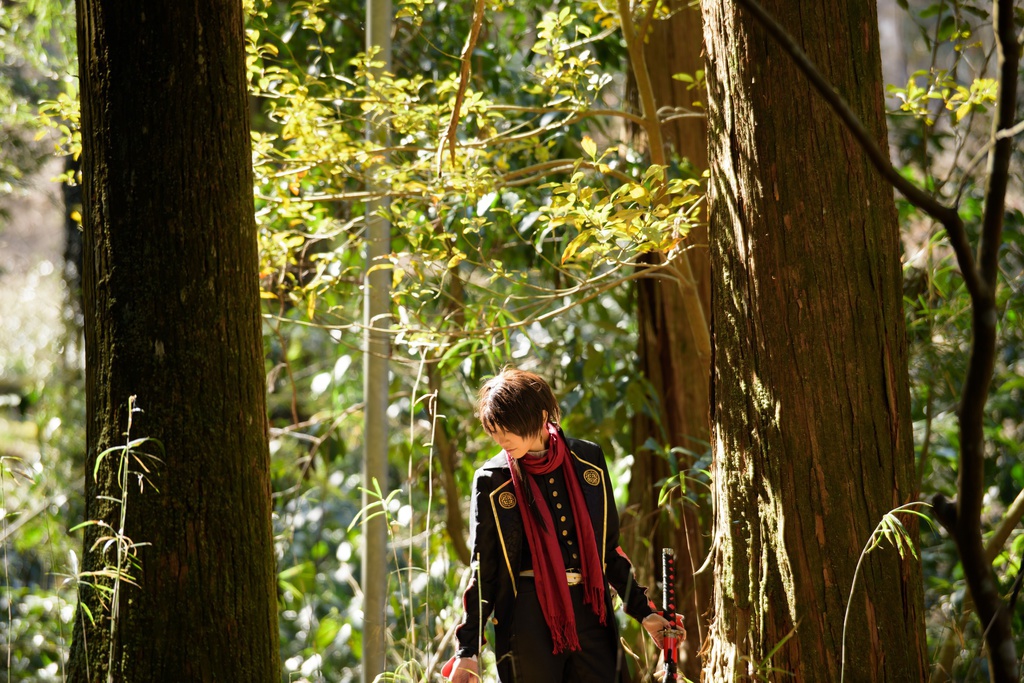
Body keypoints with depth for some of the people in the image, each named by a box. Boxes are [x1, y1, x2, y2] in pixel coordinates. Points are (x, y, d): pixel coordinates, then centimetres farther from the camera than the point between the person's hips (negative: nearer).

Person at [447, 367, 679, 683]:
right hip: (528, 619, -3)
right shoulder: (492, 481, -1)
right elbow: (483, 570, 3)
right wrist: (468, 650, -2)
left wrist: (643, 612, 13)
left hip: (589, 612, 3)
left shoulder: (588, 459, 6)